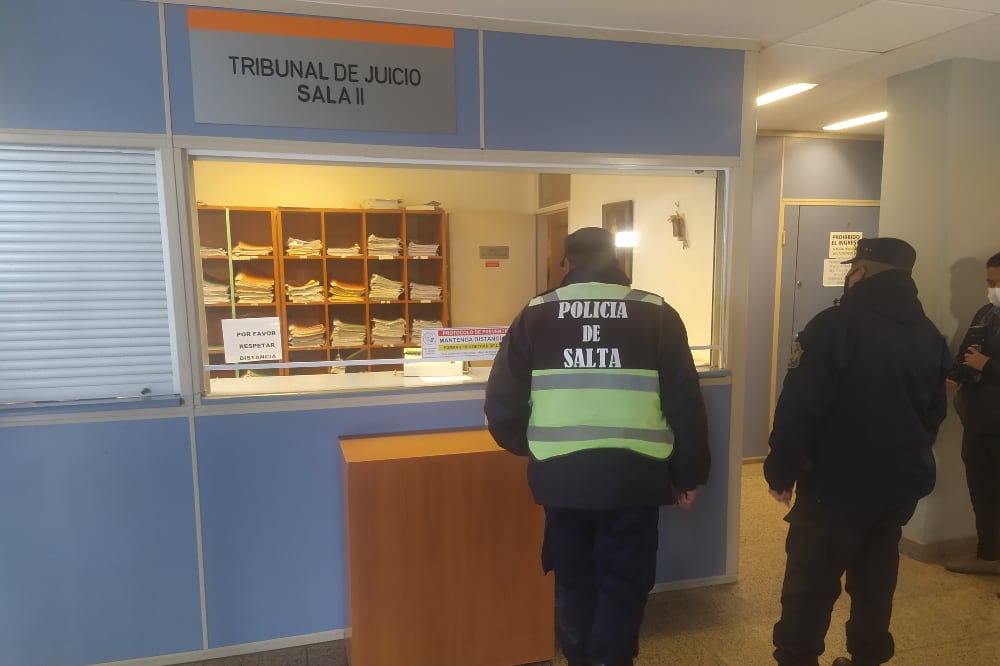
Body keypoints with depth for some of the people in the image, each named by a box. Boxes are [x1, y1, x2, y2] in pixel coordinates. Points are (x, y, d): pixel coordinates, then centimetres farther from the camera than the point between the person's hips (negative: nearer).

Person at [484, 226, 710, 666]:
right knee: (623, 585, 17)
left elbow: (501, 408, 0)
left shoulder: (535, 316, 2)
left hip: (560, 476, 2)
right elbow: (686, 406, 0)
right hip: (632, 476, -1)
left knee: (573, 581, 22)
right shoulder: (656, 314, 0)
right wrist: (688, 474, 13)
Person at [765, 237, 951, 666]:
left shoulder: (836, 324, -16)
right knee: (876, 580, 20)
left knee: (810, 585, 3)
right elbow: (935, 413, 18)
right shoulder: (930, 335, 7)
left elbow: (799, 408, -20)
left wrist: (781, 471, -10)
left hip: (838, 483, -7)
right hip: (902, 484, 7)